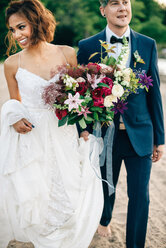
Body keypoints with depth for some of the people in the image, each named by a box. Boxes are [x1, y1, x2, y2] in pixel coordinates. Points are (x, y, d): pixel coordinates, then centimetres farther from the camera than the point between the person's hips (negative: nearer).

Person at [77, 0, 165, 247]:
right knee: (106, 188, 21)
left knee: (140, 197, 3)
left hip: (140, 135, 0)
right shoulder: (87, 47, -3)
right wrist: (84, 128, -7)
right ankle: (104, 220, 52)